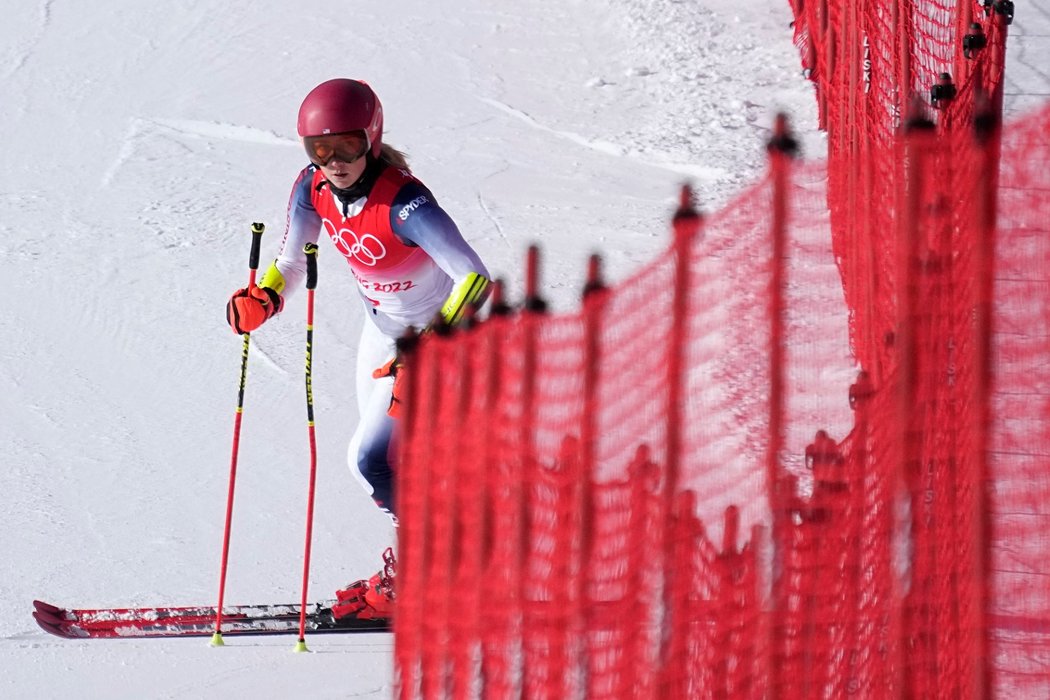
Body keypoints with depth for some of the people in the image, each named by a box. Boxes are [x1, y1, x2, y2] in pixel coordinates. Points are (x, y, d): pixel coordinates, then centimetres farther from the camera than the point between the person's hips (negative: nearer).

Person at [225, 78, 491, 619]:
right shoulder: (313, 189, -14)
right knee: (387, 461, 17)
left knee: (369, 458, -15)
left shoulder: (403, 203, -34)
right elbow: (290, 263, -2)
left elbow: (475, 280, -40)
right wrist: (263, 299, -24)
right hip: (383, 330, 8)